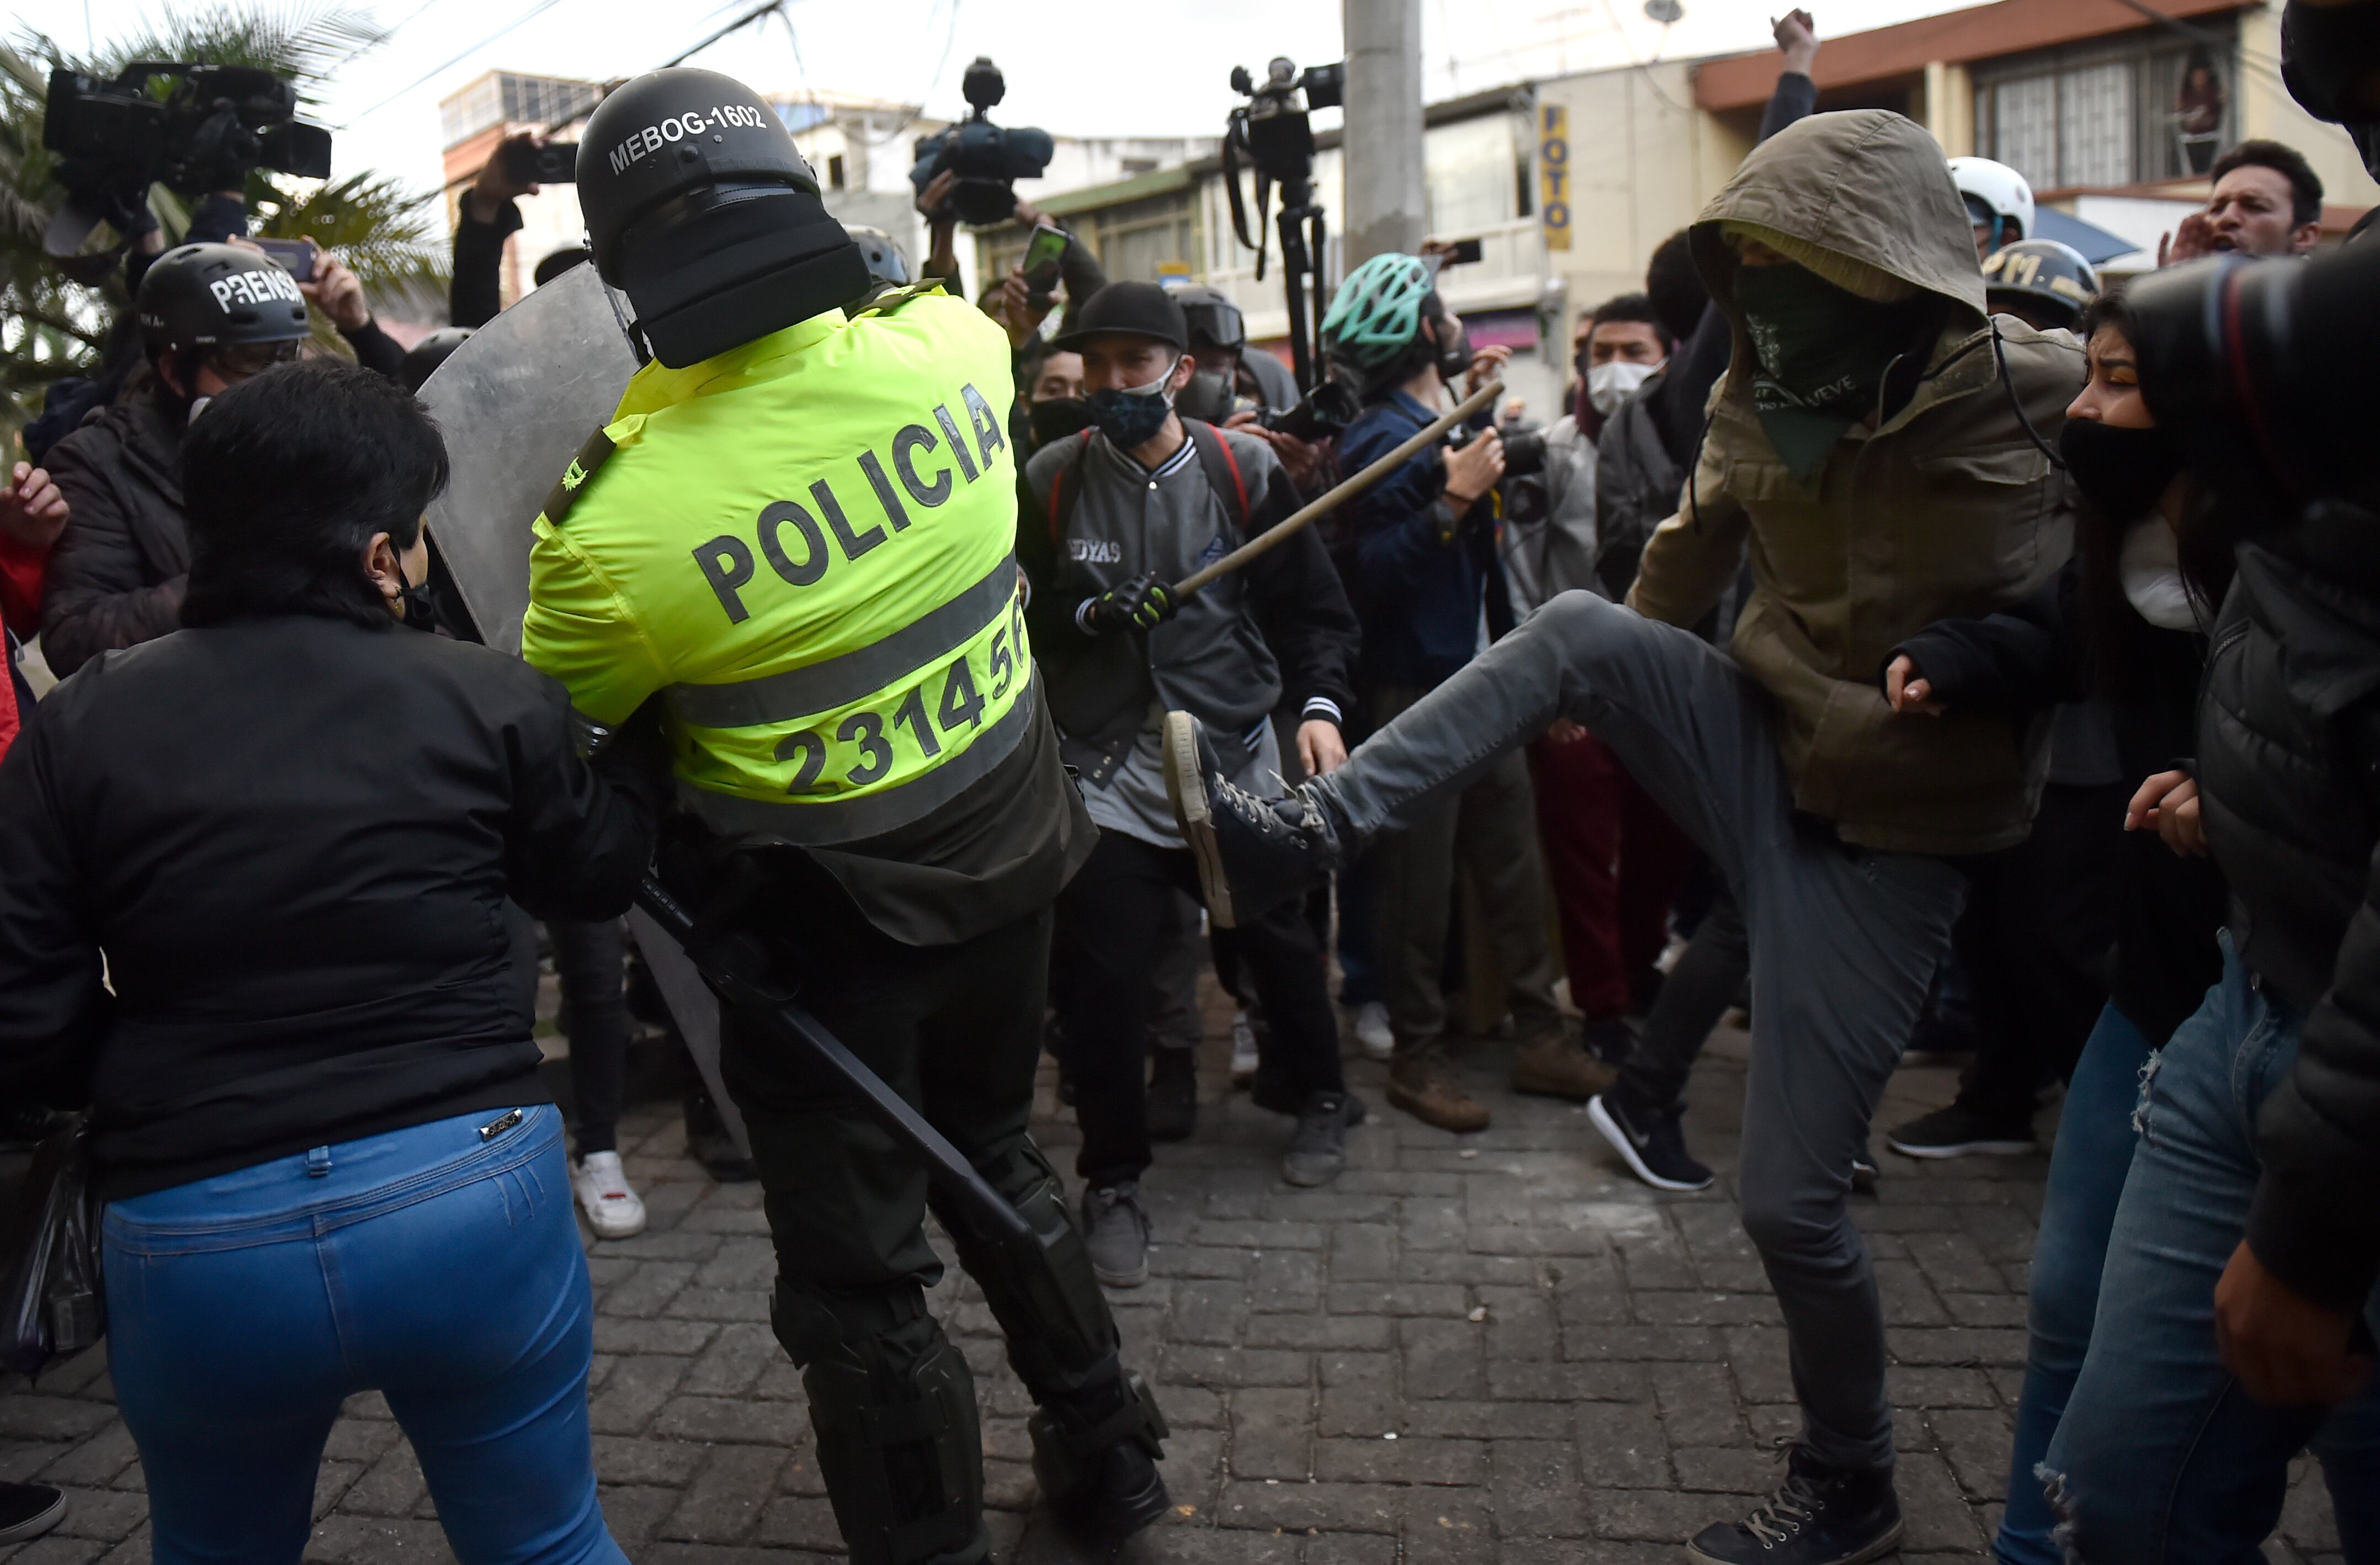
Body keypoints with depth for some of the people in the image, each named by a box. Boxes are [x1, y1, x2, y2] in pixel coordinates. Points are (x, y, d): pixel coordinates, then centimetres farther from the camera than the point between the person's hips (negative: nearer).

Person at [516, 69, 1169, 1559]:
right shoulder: (940, 349, -13)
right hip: (1005, 862, 6)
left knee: (859, 1275, 13)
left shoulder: (616, 524, -25)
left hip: (827, 928, -6)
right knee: (996, 1149, 29)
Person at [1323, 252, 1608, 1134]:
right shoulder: (1381, 439, -12)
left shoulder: (1445, 426, 14)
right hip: (1414, 691, -8)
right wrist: (1452, 502, -24)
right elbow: (1370, 577, -22)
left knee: (1515, 867, 10)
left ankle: (1538, 1035, 21)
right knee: (1420, 885, 0)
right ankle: (1417, 1058, 12)